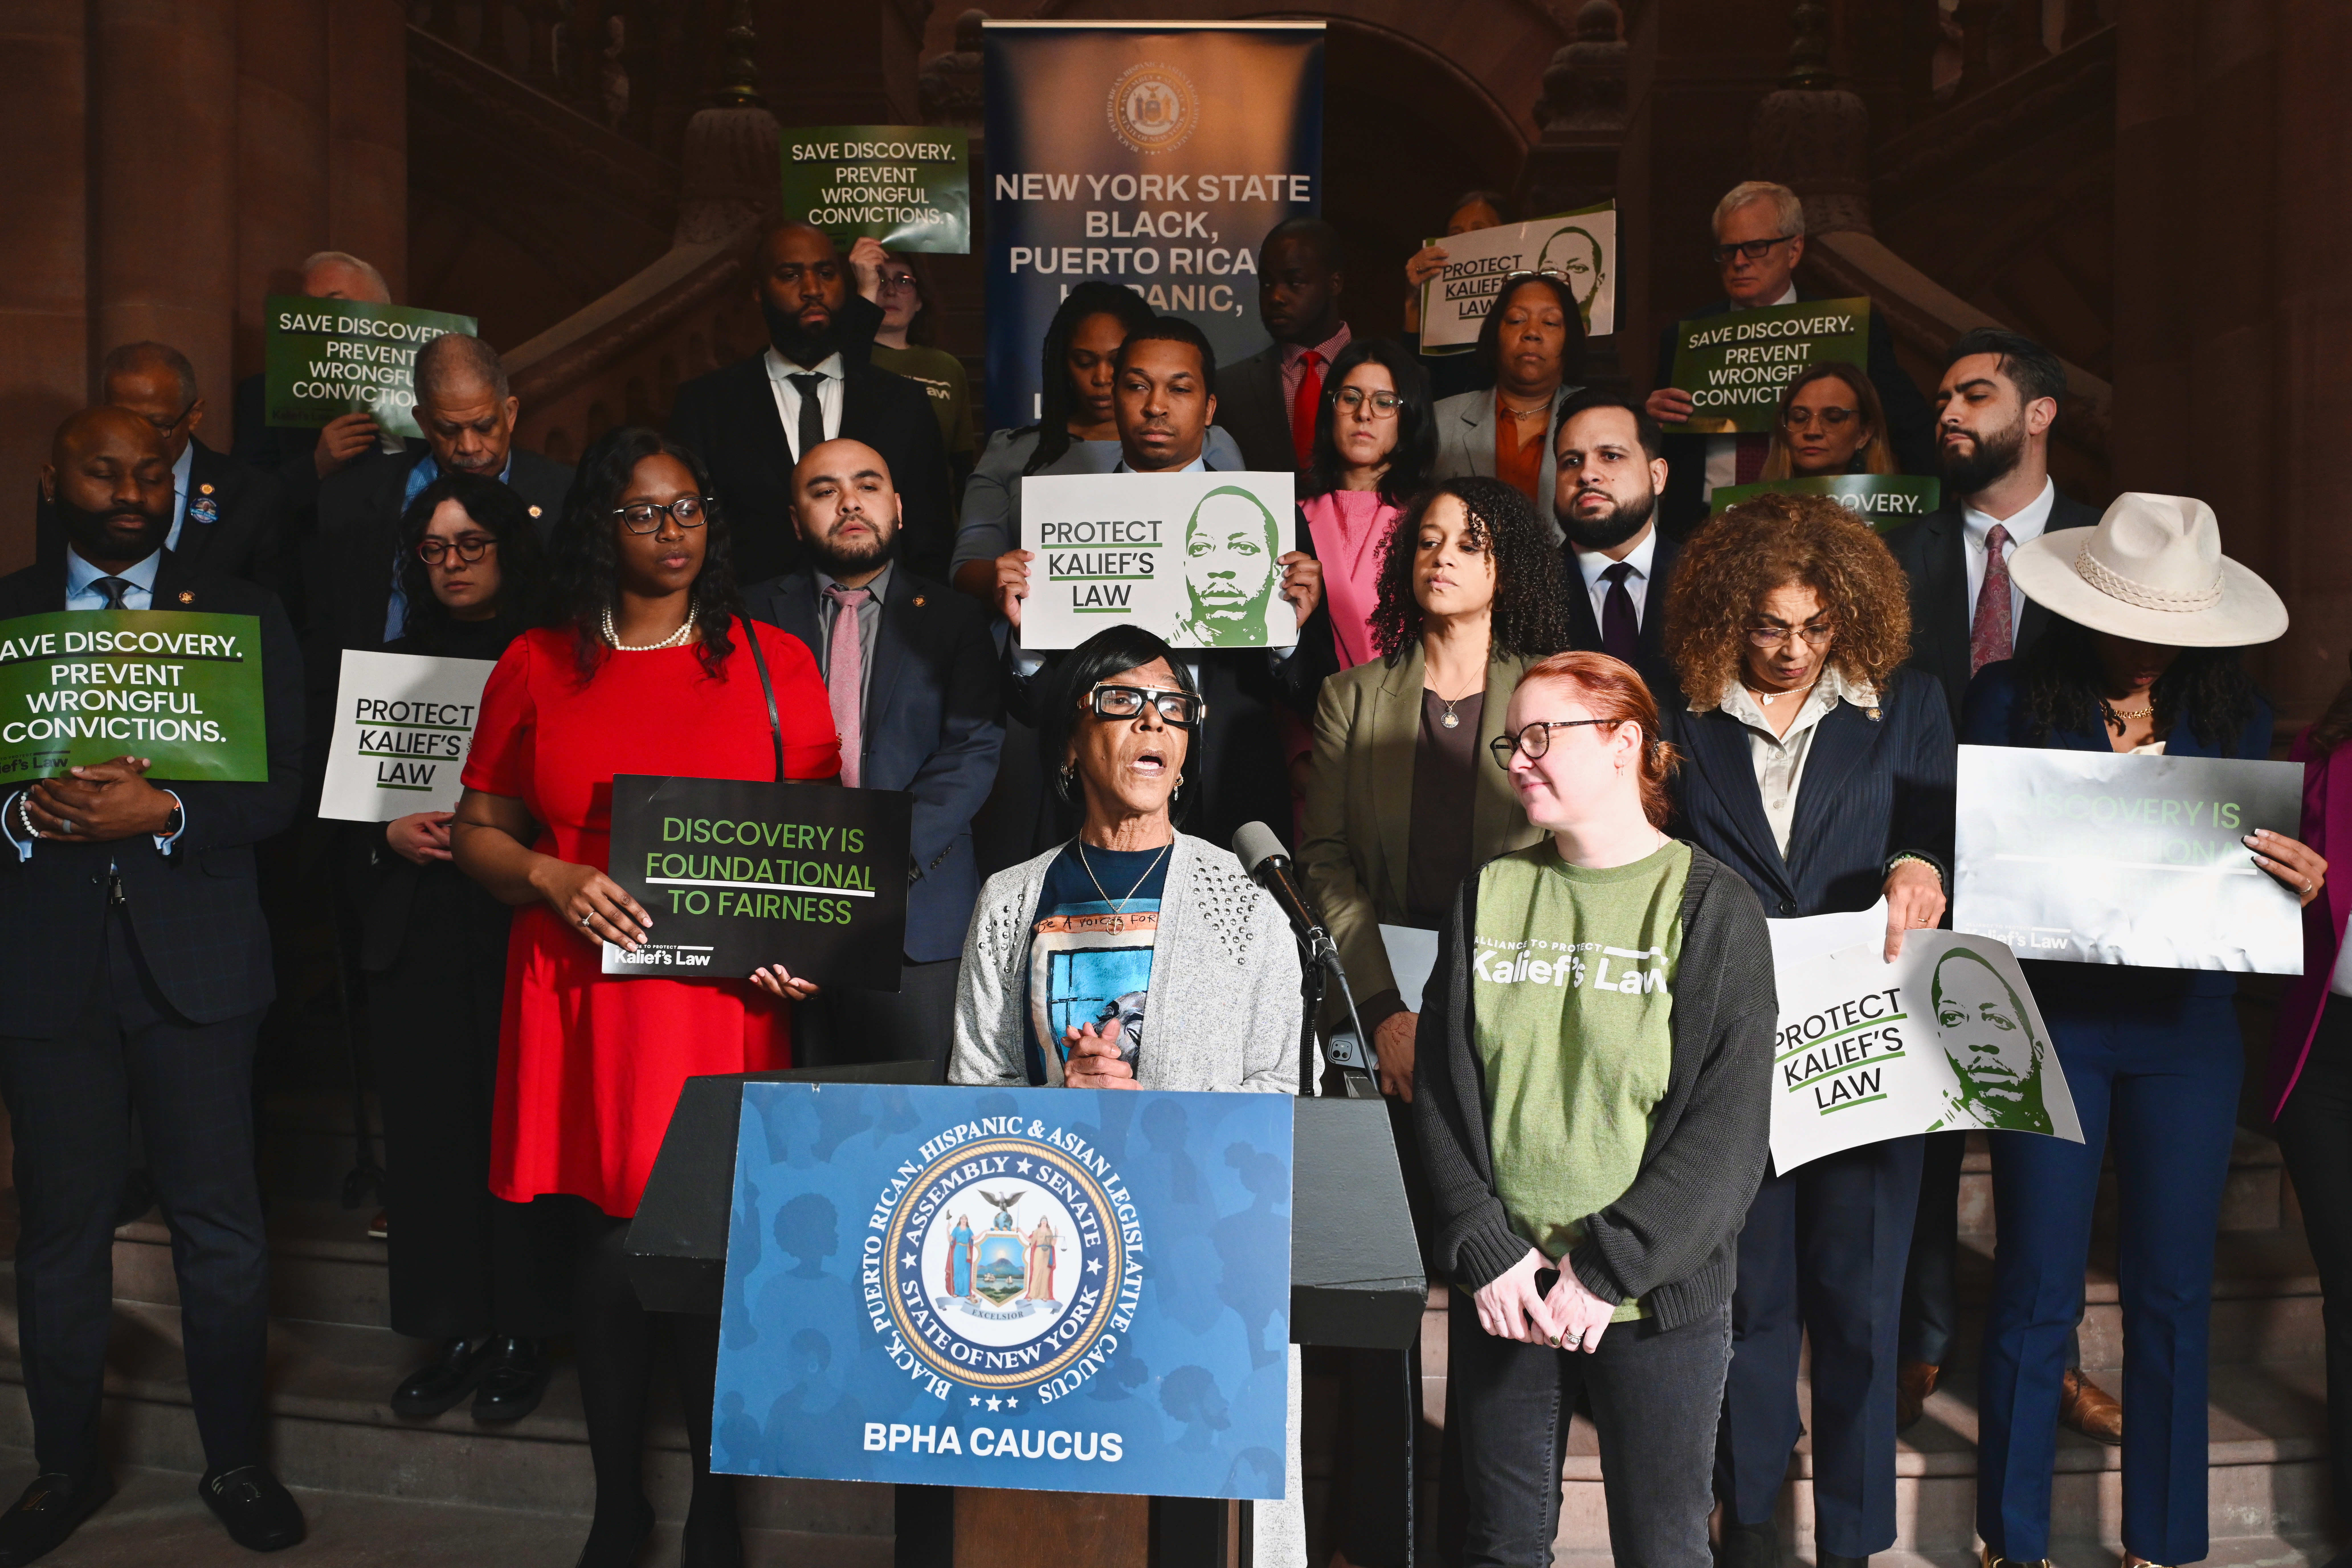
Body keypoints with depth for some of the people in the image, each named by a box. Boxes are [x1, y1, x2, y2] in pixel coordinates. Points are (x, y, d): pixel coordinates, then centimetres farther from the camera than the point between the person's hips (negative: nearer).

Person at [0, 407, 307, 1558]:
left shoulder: (242, 616, 7)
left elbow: (282, 783, -1)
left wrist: (166, 812, -16)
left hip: (196, 960, -1)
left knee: (222, 1227, 5)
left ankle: (236, 1462, 21)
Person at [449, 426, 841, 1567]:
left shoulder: (771, 660, 6)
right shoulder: (536, 667, 8)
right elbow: (477, 832, 11)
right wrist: (552, 878, -8)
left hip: (725, 998, -1)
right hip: (585, 996, 1)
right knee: (616, 1246, 4)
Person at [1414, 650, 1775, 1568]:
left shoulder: (1711, 907, -5)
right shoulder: (1490, 895, 6)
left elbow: (1730, 1124, -10)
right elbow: (1440, 1089, 3)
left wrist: (1607, 1267, -15)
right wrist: (1485, 1250, -8)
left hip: (1658, 1296, -3)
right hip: (1501, 1294, 3)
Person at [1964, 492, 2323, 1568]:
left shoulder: (2234, 719, 6)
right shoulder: (2011, 700, -2)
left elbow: (2257, 877, 8)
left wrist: (2300, 883, -13)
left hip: (2186, 1027, 3)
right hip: (2049, 1022, -3)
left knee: (2173, 1291, 11)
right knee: (2037, 1290, 5)